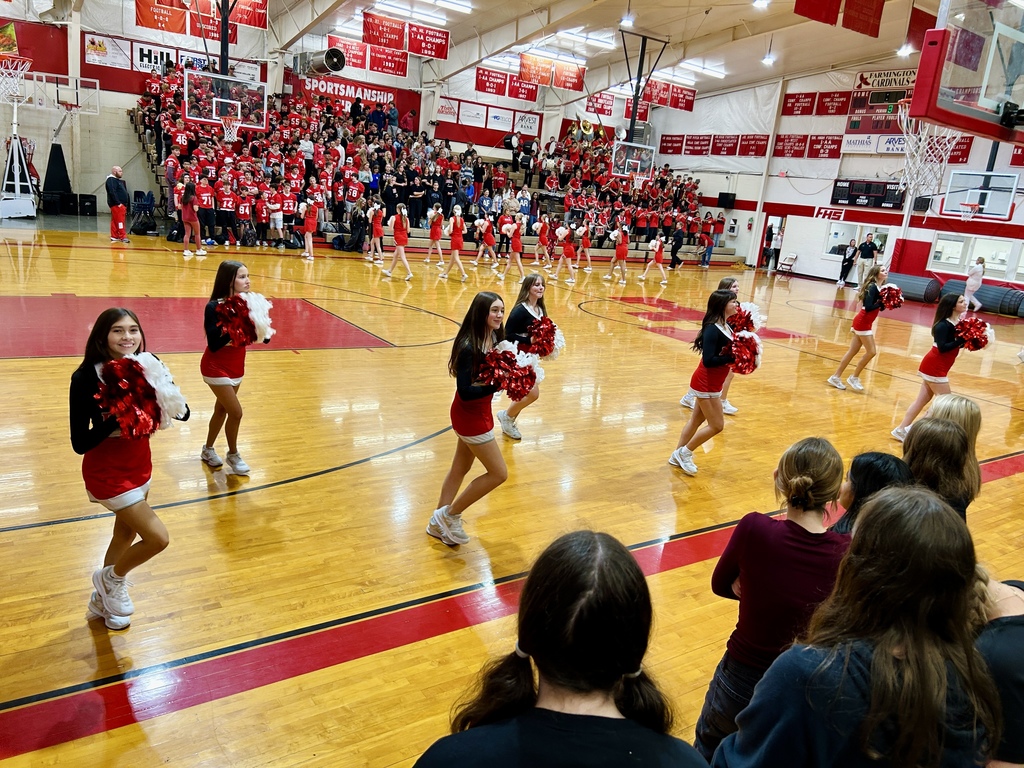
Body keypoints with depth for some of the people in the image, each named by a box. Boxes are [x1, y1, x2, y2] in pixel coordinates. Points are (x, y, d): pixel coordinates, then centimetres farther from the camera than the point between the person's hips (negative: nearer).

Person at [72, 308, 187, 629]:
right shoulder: (86, 378, -22)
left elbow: (183, 413, -9)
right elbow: (80, 443, -21)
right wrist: (118, 417, -34)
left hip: (140, 465, 6)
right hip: (107, 472, -6)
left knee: (127, 534, 22)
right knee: (158, 538, -8)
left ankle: (103, 601, 46)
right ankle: (112, 578, 23)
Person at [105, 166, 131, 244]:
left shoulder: (119, 181, 21)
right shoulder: (111, 180, -9)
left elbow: (124, 193, 21)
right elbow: (112, 192, -20)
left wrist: (126, 204, 14)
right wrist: (118, 203, -23)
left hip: (122, 204, 10)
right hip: (117, 205, -10)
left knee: (115, 221, 12)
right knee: (120, 220, -11)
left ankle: (114, 237, 15)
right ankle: (123, 237, -12)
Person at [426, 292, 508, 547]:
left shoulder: (495, 339, -1)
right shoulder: (469, 347, -26)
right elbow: (465, 391, -28)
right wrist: (498, 384, -36)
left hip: (477, 413, 9)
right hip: (471, 416, -9)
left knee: (460, 468, 20)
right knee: (498, 473, 0)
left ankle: (439, 523, 36)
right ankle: (449, 515, 14)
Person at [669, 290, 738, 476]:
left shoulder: (727, 327, 2)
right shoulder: (713, 329, -23)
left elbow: (729, 350, 7)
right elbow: (708, 360, -28)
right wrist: (733, 357, -27)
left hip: (713, 384, 9)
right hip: (706, 384, -9)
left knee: (697, 420, 18)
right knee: (717, 425, -1)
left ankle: (678, 456, 31)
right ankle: (685, 452, 16)